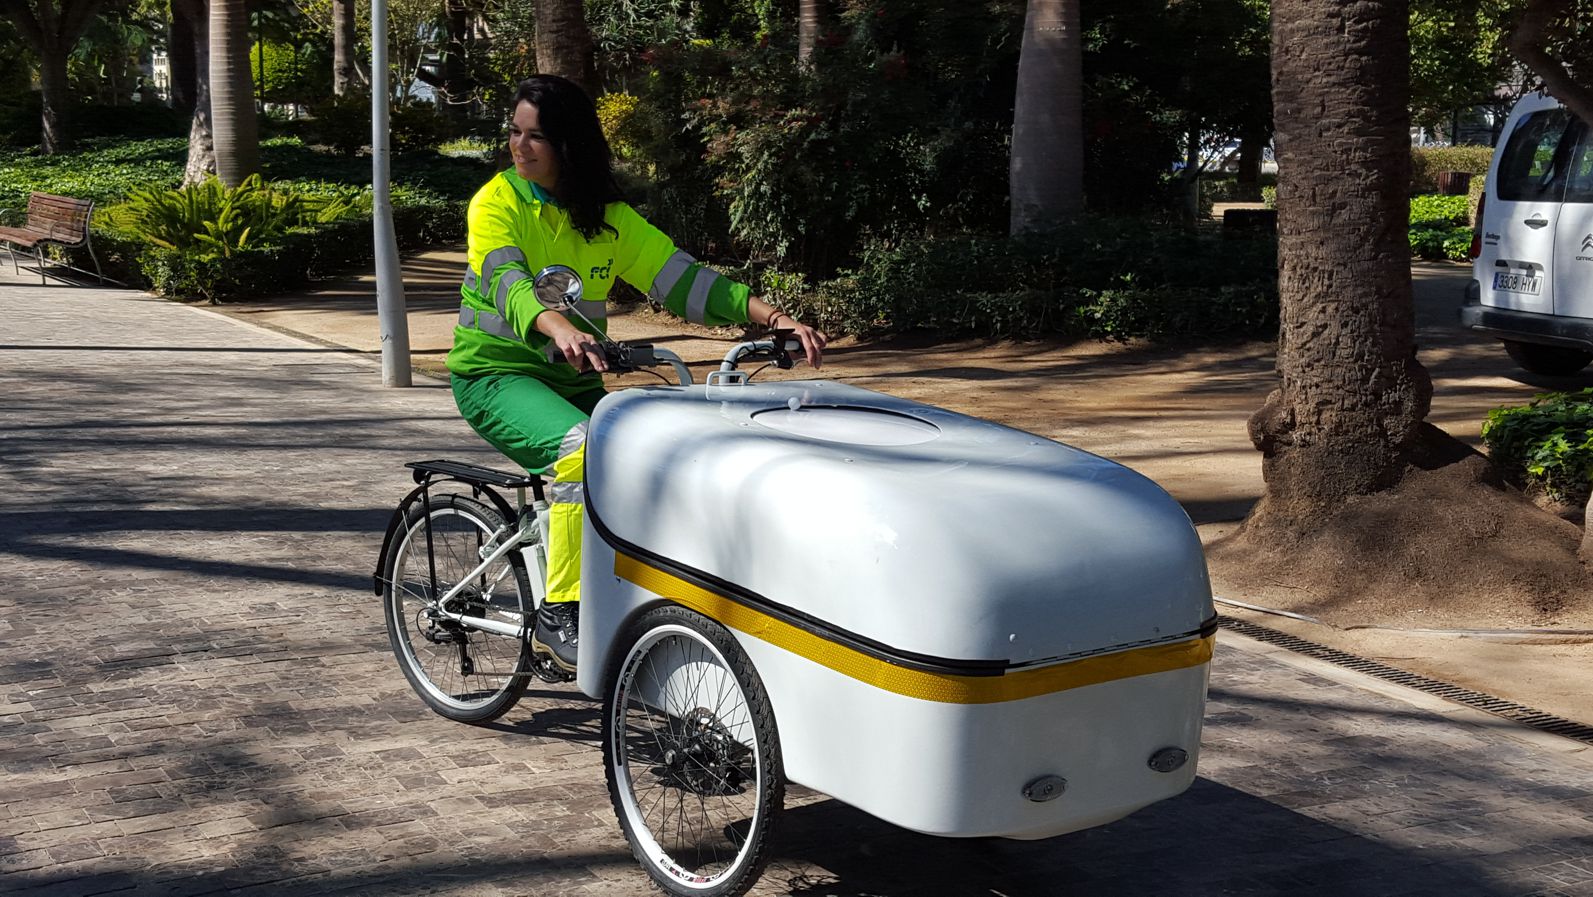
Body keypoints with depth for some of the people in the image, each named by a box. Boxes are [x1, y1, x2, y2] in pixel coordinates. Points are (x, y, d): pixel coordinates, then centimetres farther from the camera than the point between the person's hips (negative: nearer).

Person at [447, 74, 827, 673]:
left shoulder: (609, 217, 5)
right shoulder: (497, 203, -8)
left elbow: (682, 277, -4)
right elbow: (507, 283, -27)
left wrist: (774, 318, -18)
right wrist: (560, 329, -50)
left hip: (574, 379, 5)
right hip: (495, 376, -5)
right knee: (584, 448, -33)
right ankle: (559, 615, -23)